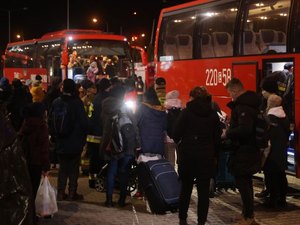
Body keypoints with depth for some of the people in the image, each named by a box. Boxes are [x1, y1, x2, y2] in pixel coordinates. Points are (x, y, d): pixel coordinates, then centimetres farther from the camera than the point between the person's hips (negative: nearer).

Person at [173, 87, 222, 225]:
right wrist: (214, 154, 14)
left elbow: (176, 133, -8)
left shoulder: (186, 112, -5)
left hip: (188, 155, -1)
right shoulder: (213, 114, 5)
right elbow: (217, 136, 7)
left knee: (186, 188, 11)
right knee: (204, 190, 3)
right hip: (206, 156, 1)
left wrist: (179, 142, 12)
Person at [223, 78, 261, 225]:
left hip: (243, 152, -10)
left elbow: (244, 129, -32)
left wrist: (227, 133, -18)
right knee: (246, 182, 18)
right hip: (251, 148, 10)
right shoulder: (251, 101, 10)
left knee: (242, 183, -4)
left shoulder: (242, 105, -21)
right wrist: (231, 128, 14)